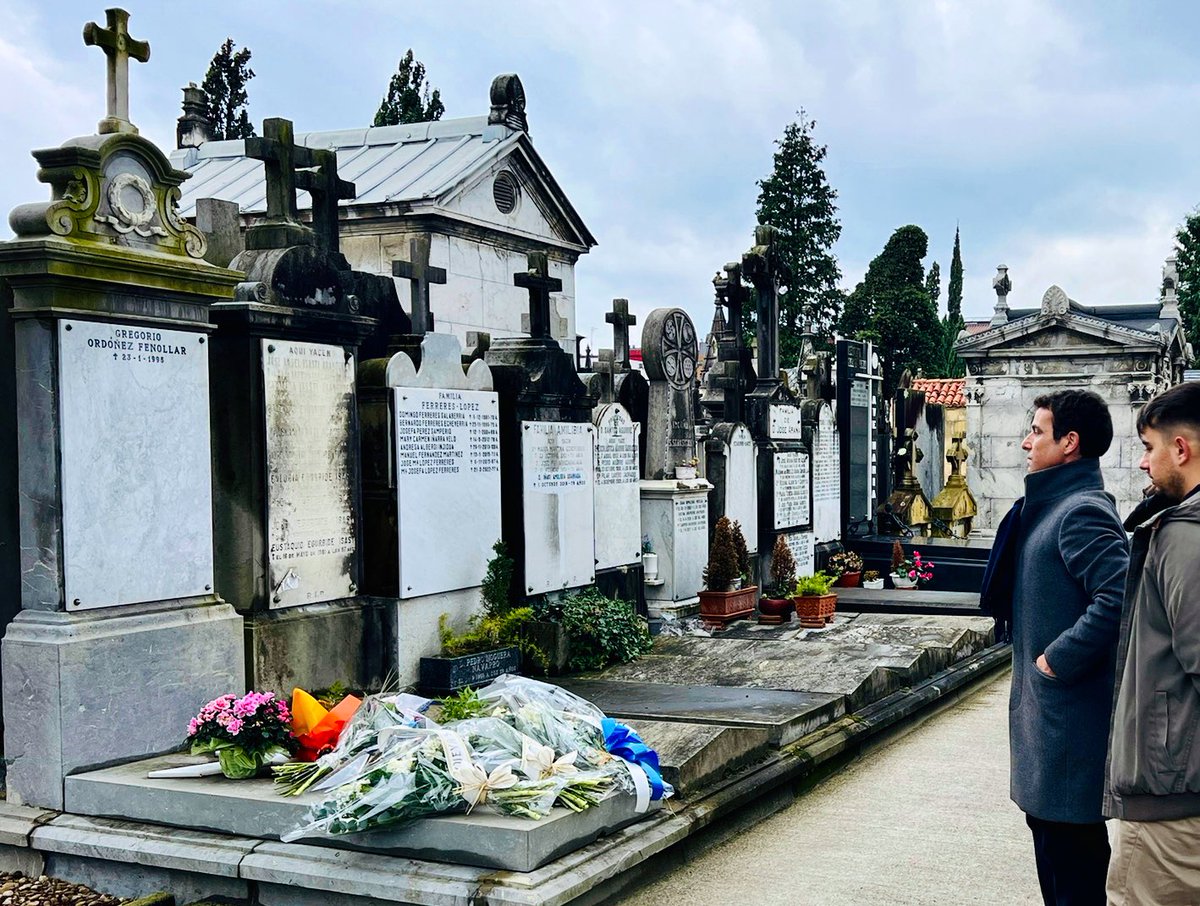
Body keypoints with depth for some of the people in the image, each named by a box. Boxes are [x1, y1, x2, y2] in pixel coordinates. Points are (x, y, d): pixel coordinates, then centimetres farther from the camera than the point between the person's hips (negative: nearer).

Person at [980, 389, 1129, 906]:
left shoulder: (1082, 512, -18)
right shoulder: (1052, 505, 14)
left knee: (1070, 841, -3)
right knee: (1046, 823, 19)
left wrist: (1057, 660, -21)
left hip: (1071, 707, -11)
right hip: (1045, 704, 11)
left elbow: (1117, 597, -30)